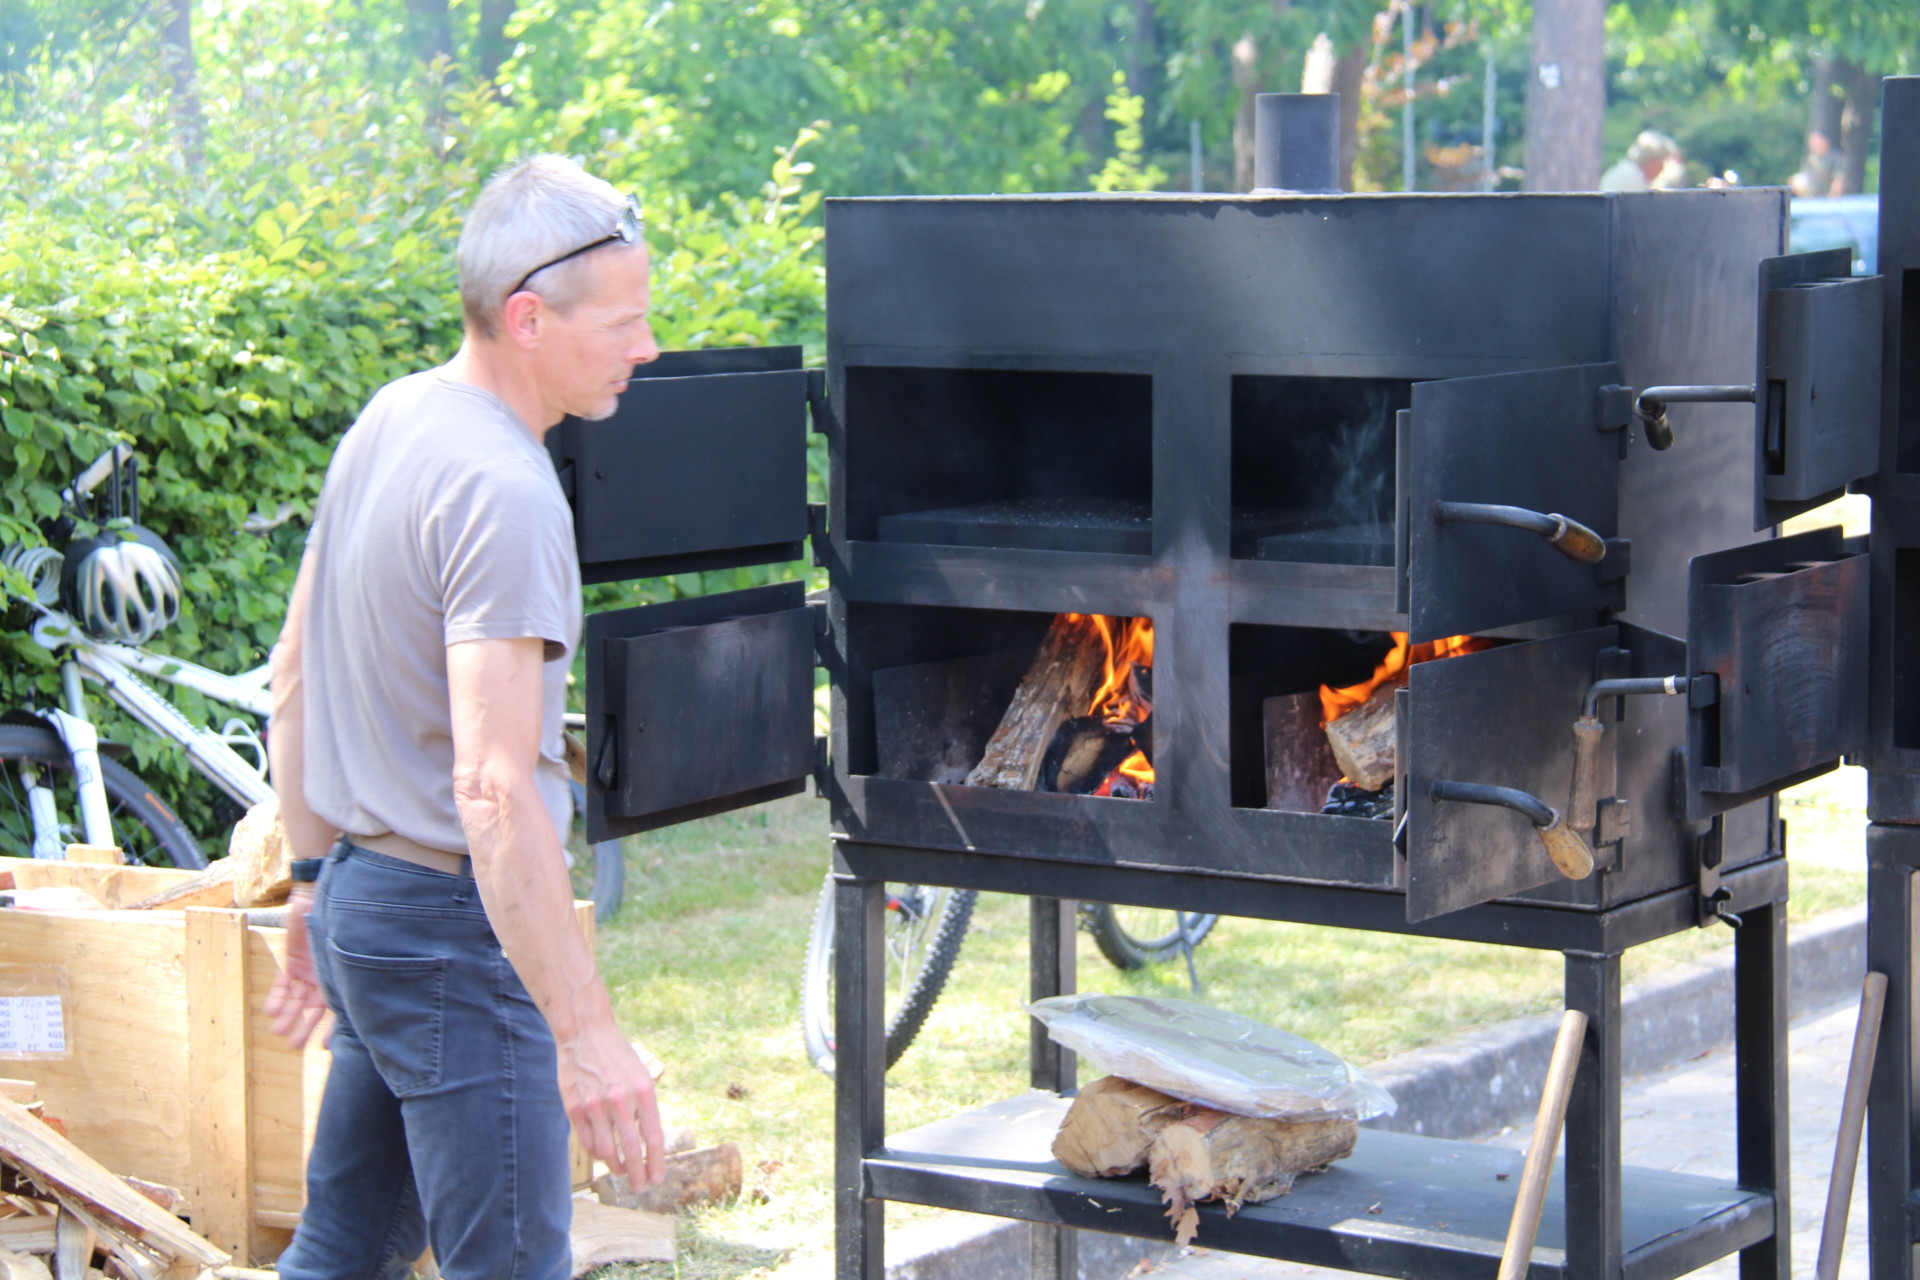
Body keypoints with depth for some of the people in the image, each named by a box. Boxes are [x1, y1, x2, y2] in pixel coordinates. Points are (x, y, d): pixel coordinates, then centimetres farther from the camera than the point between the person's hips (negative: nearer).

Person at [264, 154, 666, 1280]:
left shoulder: (390, 421, 8)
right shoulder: (503, 493, -22)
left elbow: (295, 673, 17)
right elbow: (493, 790, -29)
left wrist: (318, 879, 24)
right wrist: (585, 1030, -30)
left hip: (365, 899, 10)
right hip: (455, 930, -10)